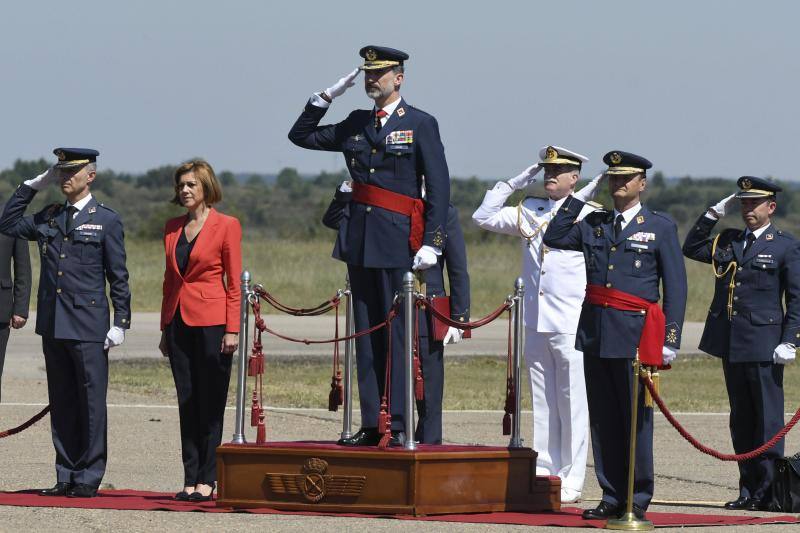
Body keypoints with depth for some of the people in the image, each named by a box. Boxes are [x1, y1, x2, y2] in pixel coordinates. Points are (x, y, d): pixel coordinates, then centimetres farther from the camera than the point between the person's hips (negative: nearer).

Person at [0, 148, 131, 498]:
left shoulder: (106, 220, 0)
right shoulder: (48, 218, 14)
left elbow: (118, 277, -1)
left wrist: (121, 322, -7)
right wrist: (33, 186, 9)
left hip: (89, 327, -5)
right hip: (53, 325, 5)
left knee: (91, 402, -3)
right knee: (61, 403, 8)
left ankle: (89, 478, 2)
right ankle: (65, 476, 12)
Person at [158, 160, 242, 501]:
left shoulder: (226, 226, -4)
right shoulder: (172, 228, 12)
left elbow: (234, 282, -5)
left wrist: (232, 330, -11)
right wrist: (165, 328, 13)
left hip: (211, 322, -5)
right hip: (179, 322, 5)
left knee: (210, 405, -2)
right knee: (187, 403, 6)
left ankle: (206, 481, 2)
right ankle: (191, 479, 9)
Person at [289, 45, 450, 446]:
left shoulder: (420, 124, -1)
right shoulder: (356, 125, 14)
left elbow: (439, 187, -6)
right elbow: (300, 136, 21)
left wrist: (431, 244, -13)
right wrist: (328, 95, 9)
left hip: (399, 243, -6)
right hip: (359, 242, 6)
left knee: (397, 334, -6)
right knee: (366, 334, 6)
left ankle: (399, 425, -4)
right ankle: (371, 424, 9)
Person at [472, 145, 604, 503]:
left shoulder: (588, 215, -3)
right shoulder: (530, 210, 12)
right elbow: (484, 217, 14)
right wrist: (515, 183, 9)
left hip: (572, 325, -5)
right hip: (535, 323, 5)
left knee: (571, 405, -2)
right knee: (542, 405, 10)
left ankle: (569, 484, 1)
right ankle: (543, 476, 14)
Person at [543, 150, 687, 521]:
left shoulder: (661, 227, 3)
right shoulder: (593, 224, 16)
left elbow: (676, 287, 0)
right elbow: (554, 238, 7)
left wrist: (671, 339, -7)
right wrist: (578, 197, 8)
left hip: (635, 335, -5)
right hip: (594, 333, 5)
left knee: (636, 417, -3)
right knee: (602, 418, 6)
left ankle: (638, 500, 3)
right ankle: (612, 497, 11)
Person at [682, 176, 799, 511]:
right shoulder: (727, 242, 15)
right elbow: (691, 248, 14)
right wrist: (714, 214, 7)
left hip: (764, 345, -6)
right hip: (730, 343, 6)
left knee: (768, 418, -4)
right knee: (741, 418, 9)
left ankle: (767, 490, -1)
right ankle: (748, 489, 13)